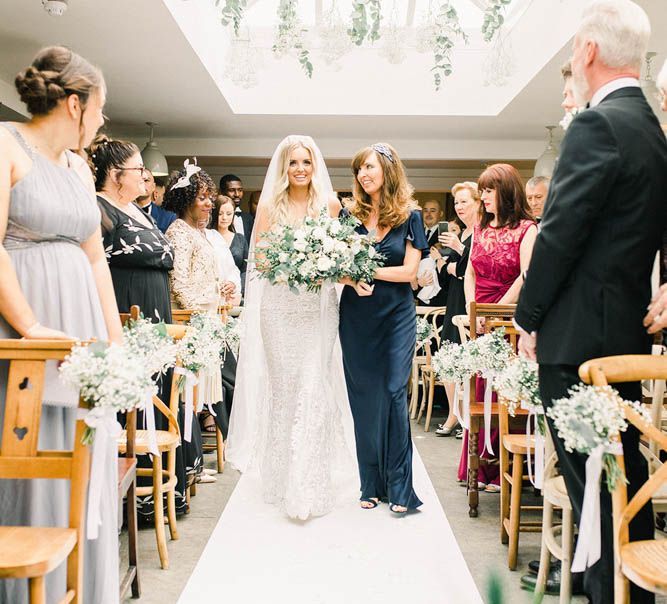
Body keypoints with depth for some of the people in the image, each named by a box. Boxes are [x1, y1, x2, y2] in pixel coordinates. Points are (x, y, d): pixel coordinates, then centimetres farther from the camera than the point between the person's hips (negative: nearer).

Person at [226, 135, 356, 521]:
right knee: (282, 388, 4)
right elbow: (257, 256, 6)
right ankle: (282, 478, 18)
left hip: (318, 306, -1)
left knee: (313, 387, -7)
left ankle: (307, 487, -5)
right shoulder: (269, 206, 8)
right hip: (278, 307, 1)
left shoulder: (330, 204, 8)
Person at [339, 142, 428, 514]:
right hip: (357, 316, 2)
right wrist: (351, 279, -18)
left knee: (394, 394, -5)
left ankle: (400, 488, 5)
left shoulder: (410, 216, 1)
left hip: (397, 315, -2)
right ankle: (372, 486, 17)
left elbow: (409, 271, -5)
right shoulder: (350, 214, 6)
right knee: (364, 398, 5)